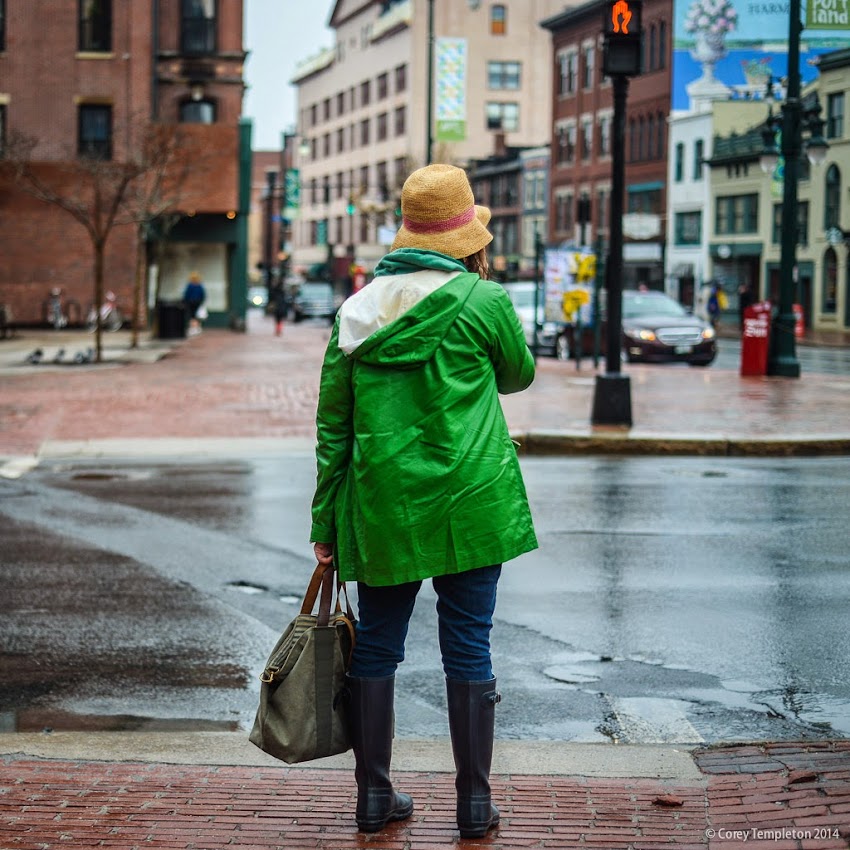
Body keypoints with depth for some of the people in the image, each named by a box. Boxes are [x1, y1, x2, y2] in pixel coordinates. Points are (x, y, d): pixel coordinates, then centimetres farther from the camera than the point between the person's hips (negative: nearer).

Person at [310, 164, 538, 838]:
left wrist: (326, 523, 12)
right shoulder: (482, 301, -7)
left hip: (381, 504, 3)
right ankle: (475, 803, 11)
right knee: (468, 649, 4)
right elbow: (518, 373, 12)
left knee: (377, 647, 12)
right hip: (468, 504, -3)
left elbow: (333, 424, 6)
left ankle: (374, 794, 19)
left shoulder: (358, 310, 5)